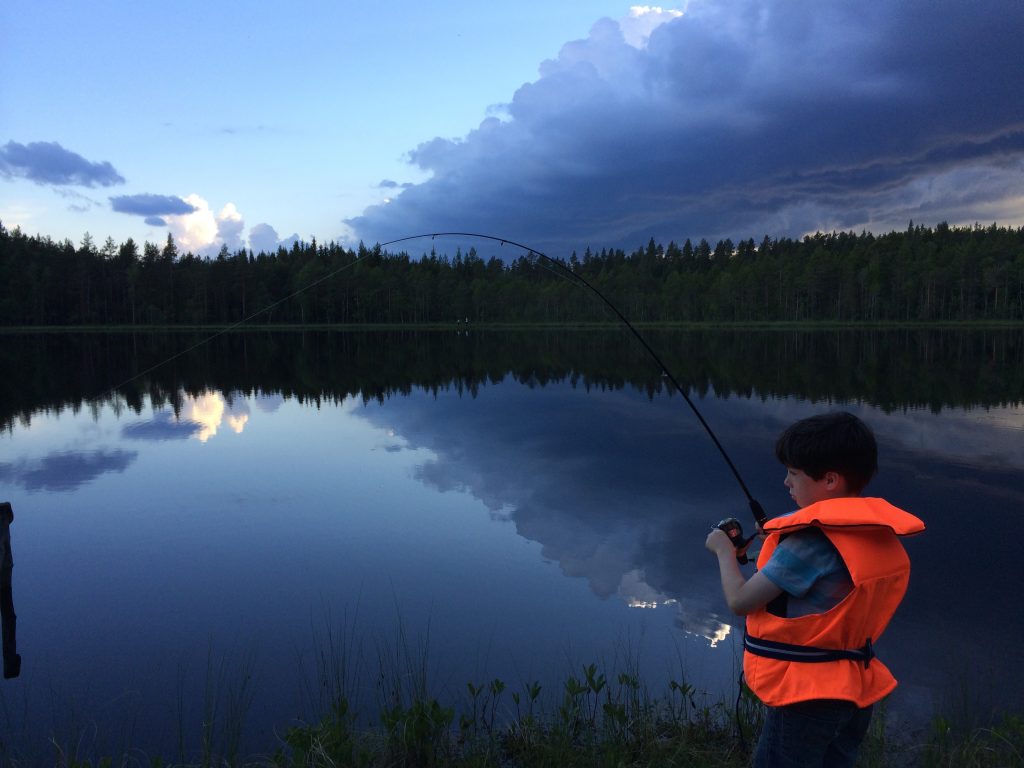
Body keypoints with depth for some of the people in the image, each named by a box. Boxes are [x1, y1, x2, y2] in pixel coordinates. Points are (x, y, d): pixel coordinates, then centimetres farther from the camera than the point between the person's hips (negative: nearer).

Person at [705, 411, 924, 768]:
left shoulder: (810, 540, -24)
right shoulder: (880, 534, 1)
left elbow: (740, 602, -17)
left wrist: (724, 550, 1)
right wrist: (777, 544, 10)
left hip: (805, 697, -8)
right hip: (855, 692, 8)